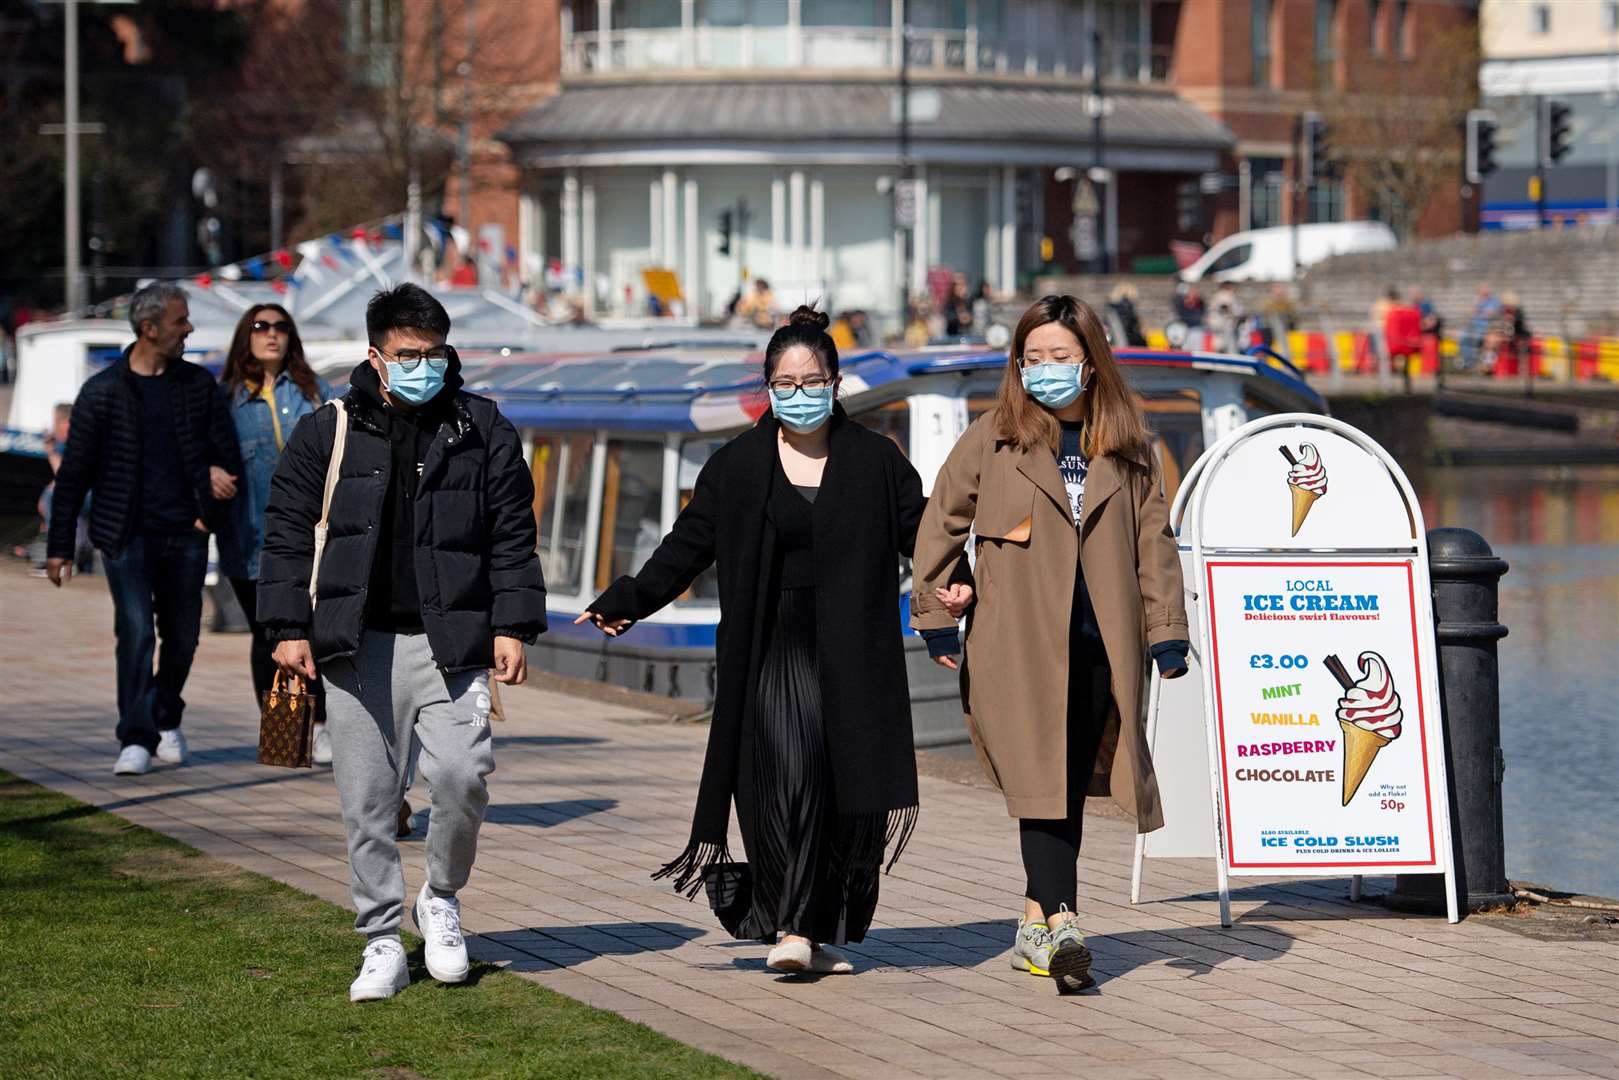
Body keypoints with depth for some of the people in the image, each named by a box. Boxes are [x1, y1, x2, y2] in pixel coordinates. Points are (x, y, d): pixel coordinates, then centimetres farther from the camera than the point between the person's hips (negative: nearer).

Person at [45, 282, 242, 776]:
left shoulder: (199, 384, 8)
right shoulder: (103, 391, 0)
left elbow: (227, 456, 13)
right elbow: (73, 475, 2)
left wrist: (211, 514, -2)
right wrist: (59, 547, 1)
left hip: (185, 534, 3)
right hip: (127, 536, -3)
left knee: (182, 637, 9)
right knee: (136, 632, -13)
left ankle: (166, 720, 31)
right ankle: (136, 739, -10)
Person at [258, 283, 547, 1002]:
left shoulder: (482, 431, 7)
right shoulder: (328, 433, 6)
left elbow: (513, 535, 9)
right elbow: (286, 531, 8)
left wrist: (512, 626, 1)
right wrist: (288, 627, 1)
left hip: (448, 640, 0)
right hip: (356, 645, 0)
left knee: (462, 776, -14)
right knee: (367, 799, 2)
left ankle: (441, 899, 13)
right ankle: (382, 943, 12)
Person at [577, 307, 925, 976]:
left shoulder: (875, 461, 7)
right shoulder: (737, 466, 8)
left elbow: (919, 532, 4)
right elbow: (688, 545, 9)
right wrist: (626, 602, 2)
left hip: (849, 658, 1)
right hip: (771, 654, -1)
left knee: (840, 794, -3)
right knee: (784, 783, -13)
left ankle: (811, 930, 4)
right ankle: (797, 927, -11)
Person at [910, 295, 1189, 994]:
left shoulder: (1126, 447, 10)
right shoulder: (992, 439, 3)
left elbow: (1152, 541, 12)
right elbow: (940, 523, 8)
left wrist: (1166, 632, 7)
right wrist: (937, 614, 5)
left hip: (1099, 647, 3)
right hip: (1017, 645, -3)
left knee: (1071, 785, 6)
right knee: (1042, 781, -14)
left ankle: (1037, 923, 17)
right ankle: (1061, 924, -22)